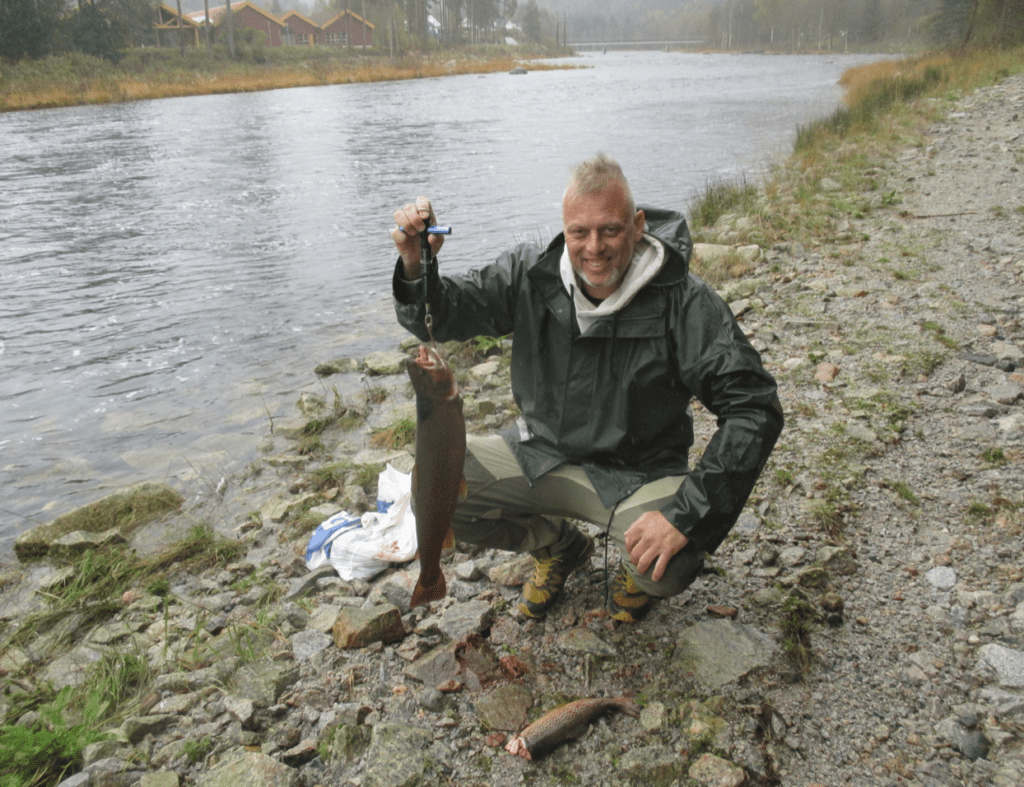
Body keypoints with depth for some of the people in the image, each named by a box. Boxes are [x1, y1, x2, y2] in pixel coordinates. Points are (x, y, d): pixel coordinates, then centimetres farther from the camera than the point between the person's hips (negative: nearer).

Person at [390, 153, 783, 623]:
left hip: (640, 473, -3)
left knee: (669, 563, -34)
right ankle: (557, 547, 13)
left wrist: (686, 513, -31)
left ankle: (637, 571, 11)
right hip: (542, 455, 4)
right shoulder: (531, 275, -8)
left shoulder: (682, 302, -19)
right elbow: (440, 318, -5)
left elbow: (755, 407, -22)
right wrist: (416, 266, -30)